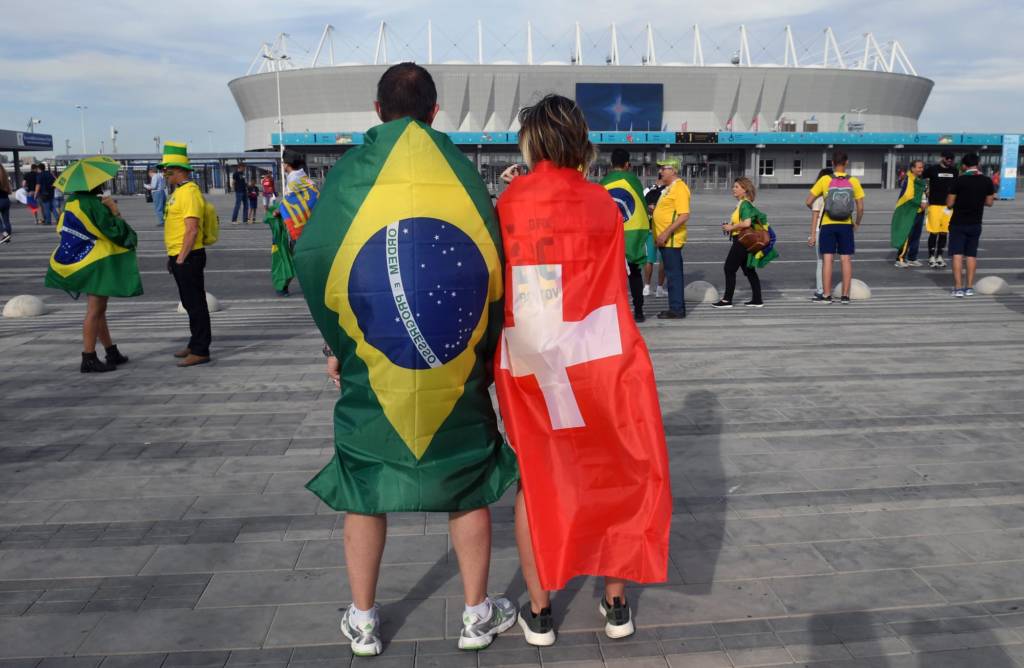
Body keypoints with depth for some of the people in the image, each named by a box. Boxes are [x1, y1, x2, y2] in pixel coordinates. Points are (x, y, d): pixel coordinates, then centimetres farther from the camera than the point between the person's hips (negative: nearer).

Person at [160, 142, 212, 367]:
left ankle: (200, 351, -1)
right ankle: (195, 345, 26)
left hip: (188, 258, -10)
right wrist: (172, 257, 21)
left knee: (195, 304, -5)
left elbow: (192, 230, -22)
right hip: (179, 257, 10)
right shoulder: (178, 191, 17)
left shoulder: (189, 192, -16)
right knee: (190, 303, 16)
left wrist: (181, 259, -21)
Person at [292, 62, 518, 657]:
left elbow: (317, 263, -4)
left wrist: (337, 346, 7)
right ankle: (477, 615, 25)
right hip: (456, 365, 0)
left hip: (371, 363, 0)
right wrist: (483, 350, 6)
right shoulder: (460, 170, -1)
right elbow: (491, 266, -2)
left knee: (364, 487, 14)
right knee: (467, 485, 14)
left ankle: (363, 621, 26)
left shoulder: (351, 172, -2)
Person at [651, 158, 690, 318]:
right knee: (673, 273, 13)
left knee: (673, 274, -6)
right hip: (665, 239, 10)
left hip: (671, 239, -10)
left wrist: (666, 233, -24)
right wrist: (655, 209, 12)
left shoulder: (680, 188, -14)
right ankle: (677, 307, 19)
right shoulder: (669, 188, 17)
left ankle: (676, 309, -1)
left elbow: (684, 215, -22)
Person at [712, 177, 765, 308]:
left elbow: (746, 223, -27)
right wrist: (730, 226, 10)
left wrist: (731, 227, -15)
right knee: (749, 270, 12)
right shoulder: (741, 204, 13)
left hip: (742, 241, -10)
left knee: (729, 268, -3)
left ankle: (727, 300, 2)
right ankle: (757, 300, 16)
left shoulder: (745, 204, -15)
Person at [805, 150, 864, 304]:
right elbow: (860, 208, -1)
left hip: (828, 225, -1)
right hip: (846, 225, 1)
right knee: (846, 259, 6)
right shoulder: (853, 181, -3)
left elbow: (808, 202, -4)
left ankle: (827, 296, 2)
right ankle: (845, 296, 8)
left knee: (827, 259, 1)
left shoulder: (825, 180, -6)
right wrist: (857, 224, 15)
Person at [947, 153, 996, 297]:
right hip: (975, 224, 4)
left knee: (957, 255, -2)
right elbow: (989, 202, 7)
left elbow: (949, 204, -9)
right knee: (972, 255, 12)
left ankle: (958, 287, -8)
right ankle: (969, 287, 13)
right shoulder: (987, 181, -1)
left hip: (958, 223, -4)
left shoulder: (959, 180, -12)